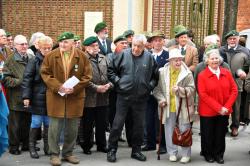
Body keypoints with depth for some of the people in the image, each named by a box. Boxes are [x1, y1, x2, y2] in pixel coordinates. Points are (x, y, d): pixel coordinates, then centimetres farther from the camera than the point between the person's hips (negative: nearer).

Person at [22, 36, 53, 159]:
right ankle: (32, 147, 13)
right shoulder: (34, 61, -5)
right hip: (38, 98, -3)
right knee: (36, 123, 1)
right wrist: (26, 96, -15)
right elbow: (27, 79, -9)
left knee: (48, 123, 9)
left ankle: (47, 147, 20)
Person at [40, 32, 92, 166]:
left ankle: (68, 153, 25)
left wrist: (74, 88, -13)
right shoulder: (51, 56, -2)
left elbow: (87, 76, 0)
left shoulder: (82, 57, -1)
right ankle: (54, 154, 14)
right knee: (55, 127, 1)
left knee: (72, 128, 10)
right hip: (55, 97, -1)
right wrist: (58, 86, -14)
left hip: (75, 98, 1)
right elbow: (45, 74, 0)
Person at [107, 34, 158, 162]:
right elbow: (111, 70, 4)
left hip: (141, 98, 2)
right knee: (117, 124, 1)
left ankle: (136, 150, 25)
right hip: (123, 96, -2)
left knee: (139, 125, 11)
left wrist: (150, 86, 1)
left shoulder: (149, 58, 0)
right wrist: (118, 81, -4)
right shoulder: (123, 55, -4)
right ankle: (112, 150, 13)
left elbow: (156, 76, 11)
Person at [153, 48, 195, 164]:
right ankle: (172, 153, 24)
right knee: (169, 130, 10)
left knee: (184, 130, 5)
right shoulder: (162, 72, -2)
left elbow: (191, 89, -8)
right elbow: (157, 88, 4)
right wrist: (161, 99, -9)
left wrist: (180, 90, -23)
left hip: (183, 107, -2)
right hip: (168, 106, 2)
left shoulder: (187, 73, -7)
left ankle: (185, 154, 16)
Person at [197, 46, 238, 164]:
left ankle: (219, 154, 28)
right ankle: (208, 154, 29)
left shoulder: (227, 73, 3)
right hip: (208, 111, -3)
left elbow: (234, 90, 2)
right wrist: (218, 108, -18)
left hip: (224, 111, 3)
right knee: (208, 134, 9)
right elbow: (203, 95, -13)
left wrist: (227, 107, -11)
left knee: (221, 133, 11)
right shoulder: (202, 75, -8)